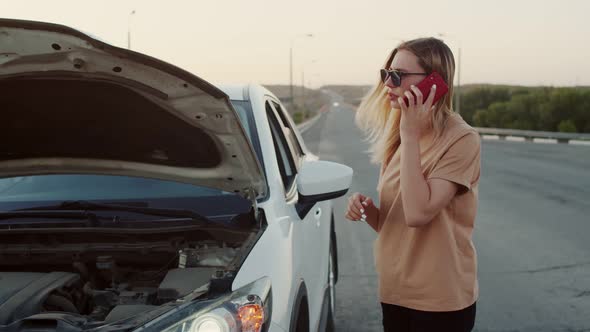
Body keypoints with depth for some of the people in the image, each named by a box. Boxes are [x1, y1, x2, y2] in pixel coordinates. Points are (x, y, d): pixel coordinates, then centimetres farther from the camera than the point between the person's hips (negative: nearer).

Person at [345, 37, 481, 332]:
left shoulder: (461, 140, -16)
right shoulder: (397, 139, 7)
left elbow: (418, 214, -27)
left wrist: (411, 135, -22)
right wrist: (367, 210, -7)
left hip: (440, 301, -7)